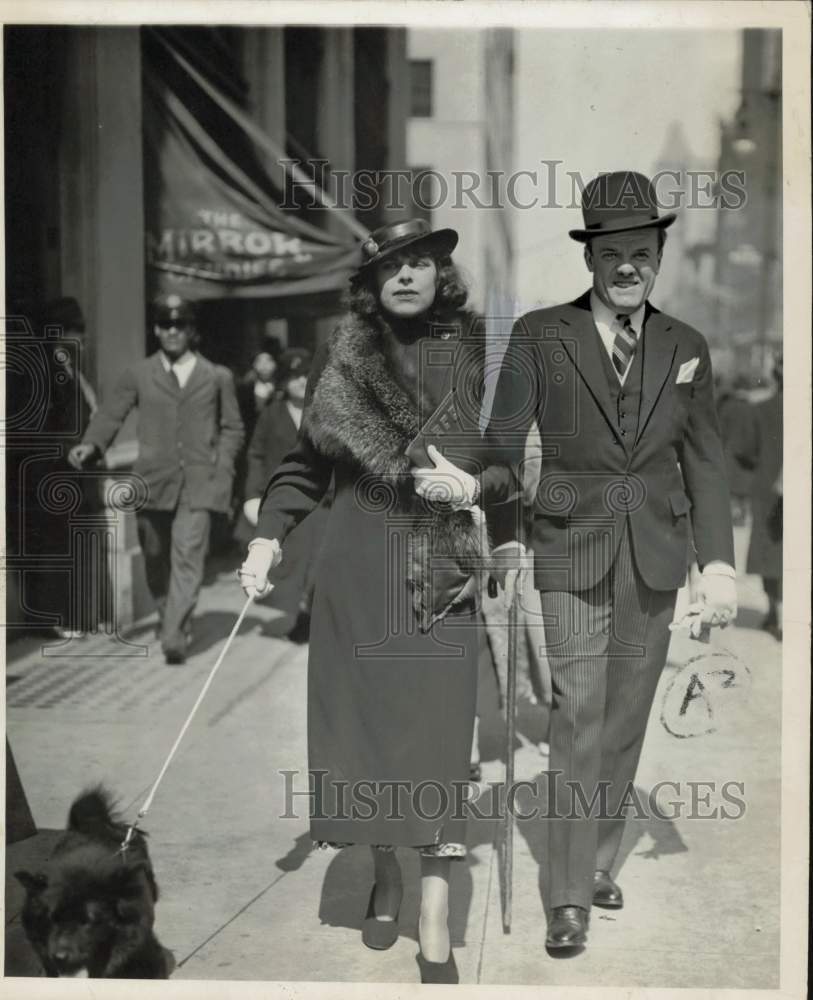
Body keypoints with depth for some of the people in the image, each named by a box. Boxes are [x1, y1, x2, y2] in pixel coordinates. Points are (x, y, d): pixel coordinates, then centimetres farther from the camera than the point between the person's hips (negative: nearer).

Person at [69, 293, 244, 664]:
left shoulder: (217, 377, 10)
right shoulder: (138, 375, 9)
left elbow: (232, 428, 14)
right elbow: (110, 414, 5)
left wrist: (221, 467, 1)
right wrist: (91, 443, -14)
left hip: (199, 483, -2)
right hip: (153, 481, 2)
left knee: (187, 557, -14)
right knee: (156, 559, 12)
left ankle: (174, 637, -17)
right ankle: (168, 617, 34)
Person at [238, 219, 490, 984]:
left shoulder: (475, 356, 2)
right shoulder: (342, 358, 4)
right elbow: (309, 460, 5)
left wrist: (476, 487, -10)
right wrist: (269, 535, -6)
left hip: (441, 570, -1)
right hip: (356, 568, 1)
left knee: (434, 727, -4)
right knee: (363, 718, 5)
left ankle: (435, 921, 0)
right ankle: (386, 876, 25)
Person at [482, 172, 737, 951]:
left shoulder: (686, 349, 5)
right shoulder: (539, 336, -5)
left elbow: (704, 464, 5)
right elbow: (502, 445, -1)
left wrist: (718, 564, -4)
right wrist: (505, 540, -7)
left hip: (656, 557, 4)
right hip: (572, 554, -3)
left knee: (626, 721, 11)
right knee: (577, 721, -5)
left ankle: (599, 862, 27)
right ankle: (568, 898, 3)